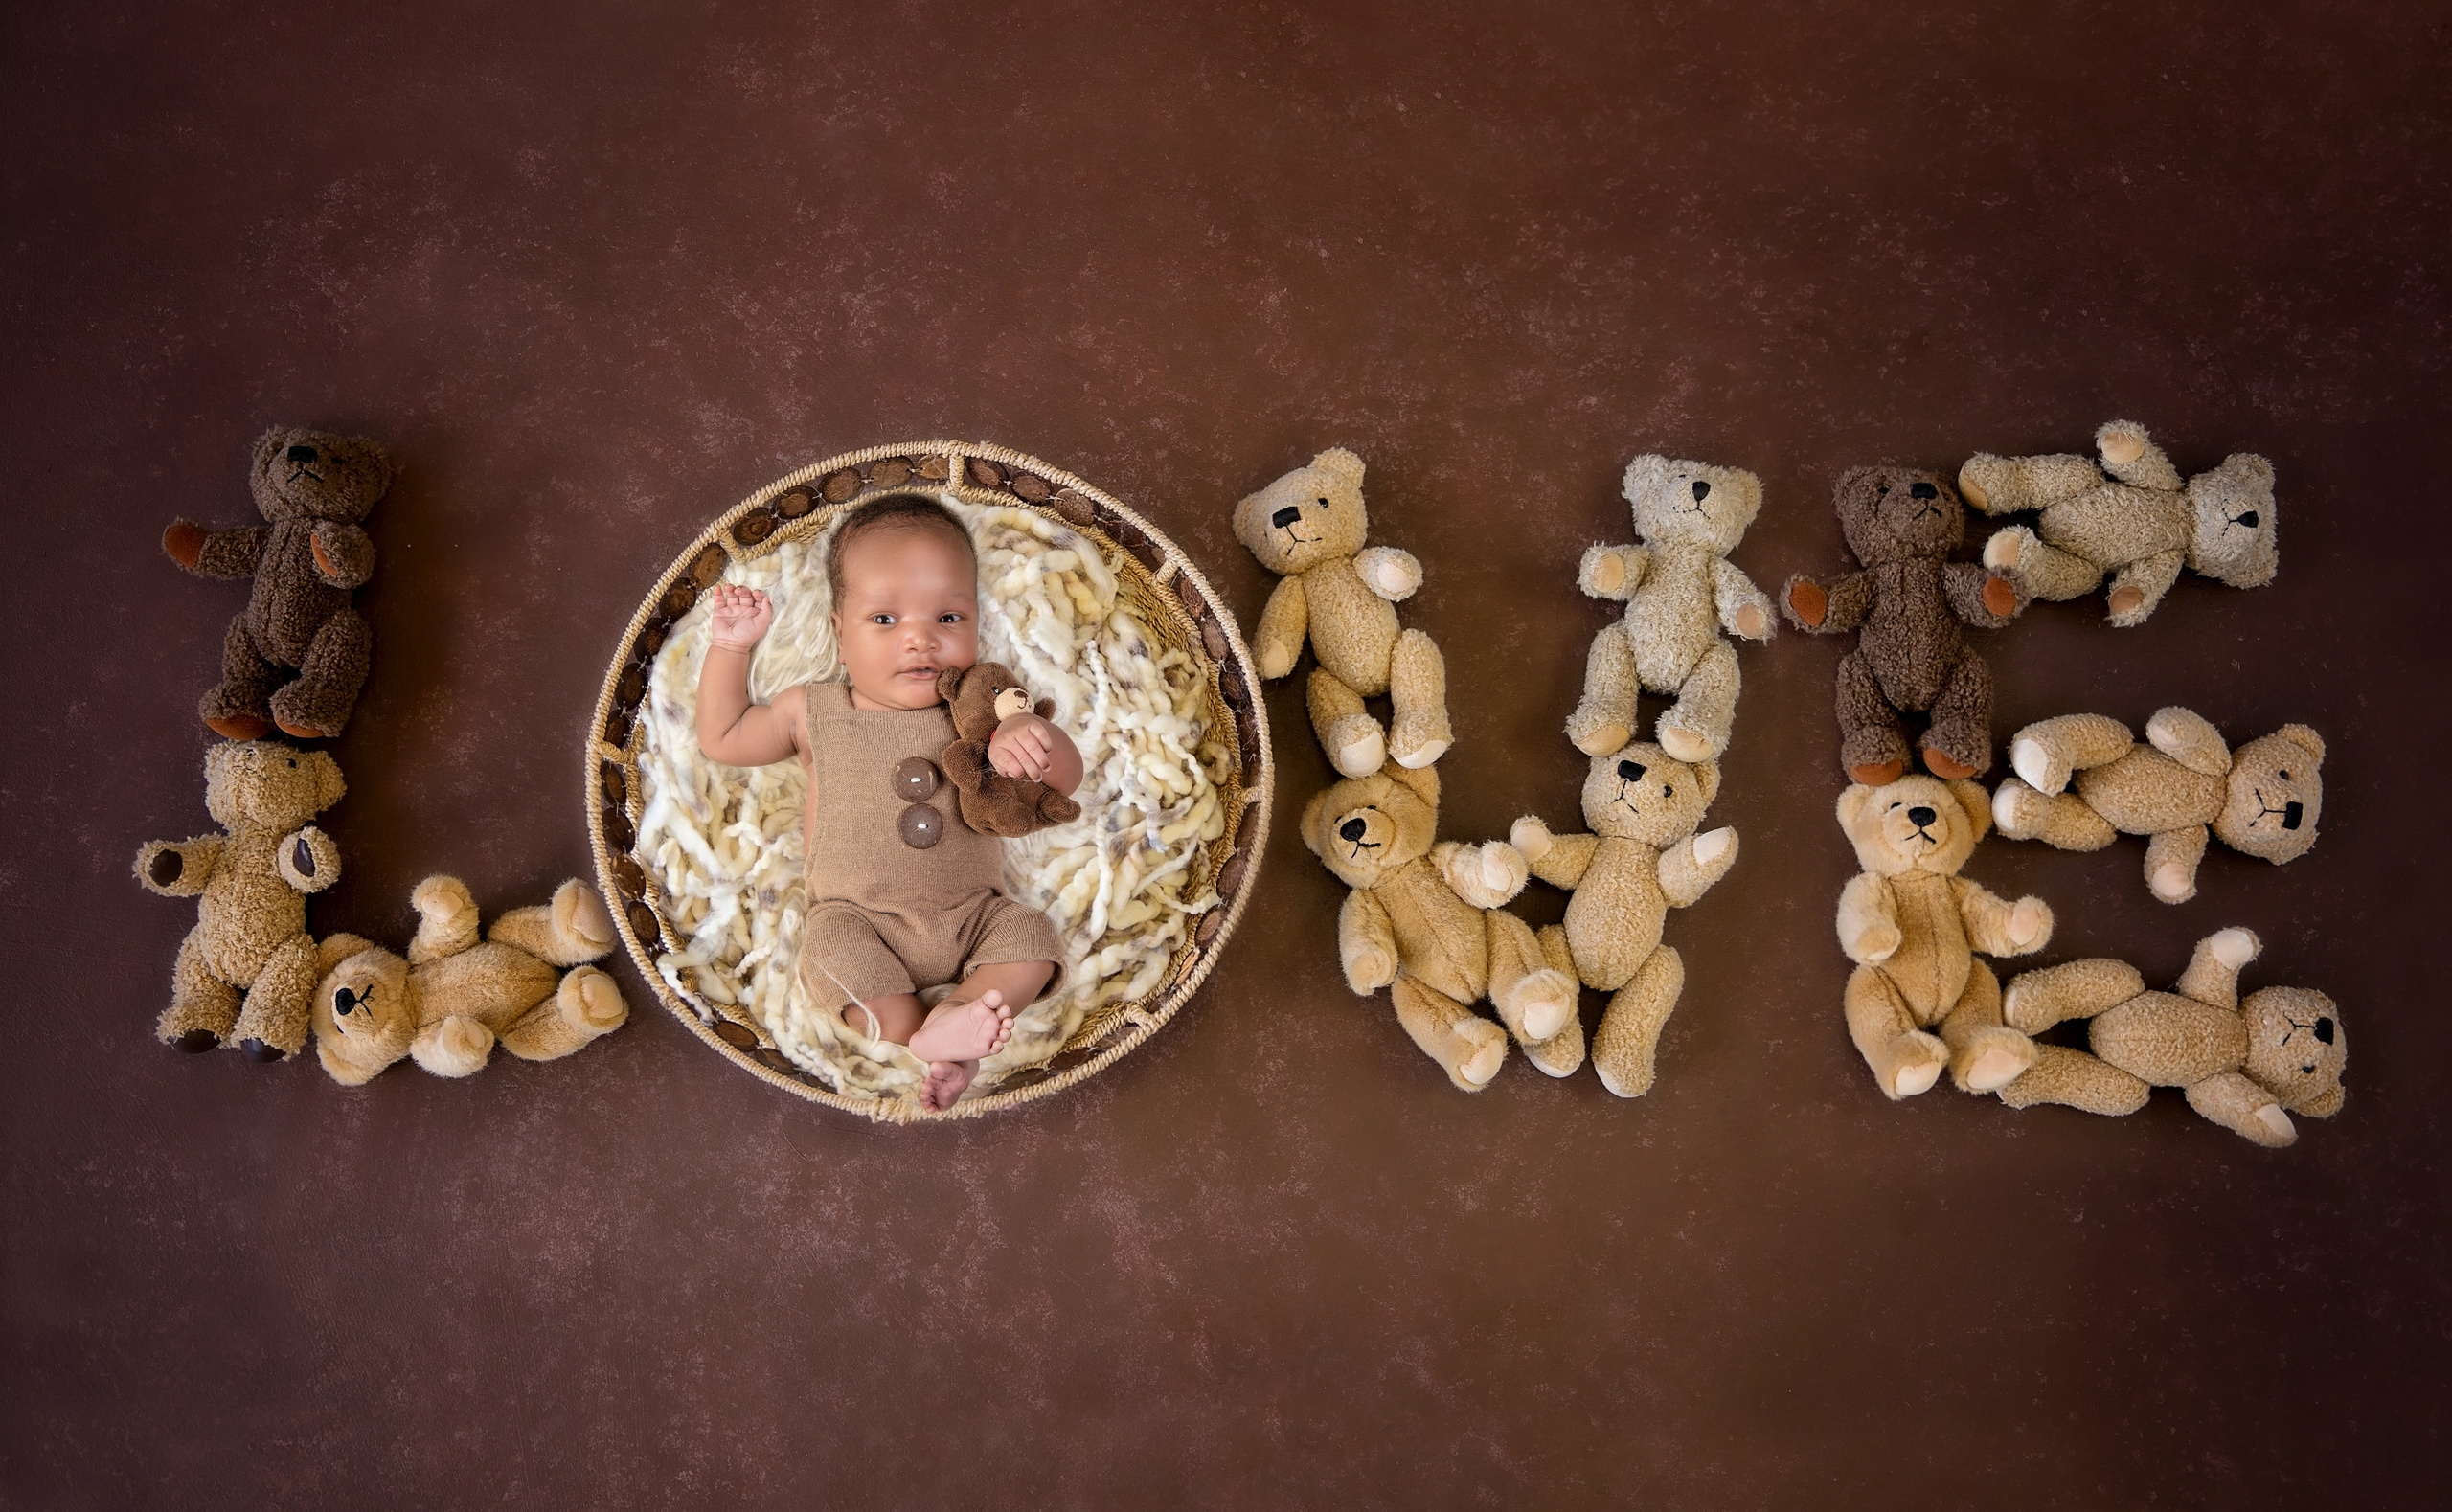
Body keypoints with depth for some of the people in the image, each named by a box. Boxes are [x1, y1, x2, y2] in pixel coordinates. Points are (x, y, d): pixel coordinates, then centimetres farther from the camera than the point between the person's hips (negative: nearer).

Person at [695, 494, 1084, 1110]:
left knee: (1031, 936, -19)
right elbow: (721, 737, 14)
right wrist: (729, 646, 5)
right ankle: (924, 1032, -27)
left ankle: (951, 1020, -32)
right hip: (859, 916, -1)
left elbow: (1066, 782, -4)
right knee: (831, 941, -29)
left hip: (972, 915, 1)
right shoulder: (815, 712, 1)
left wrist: (1037, 739, -27)